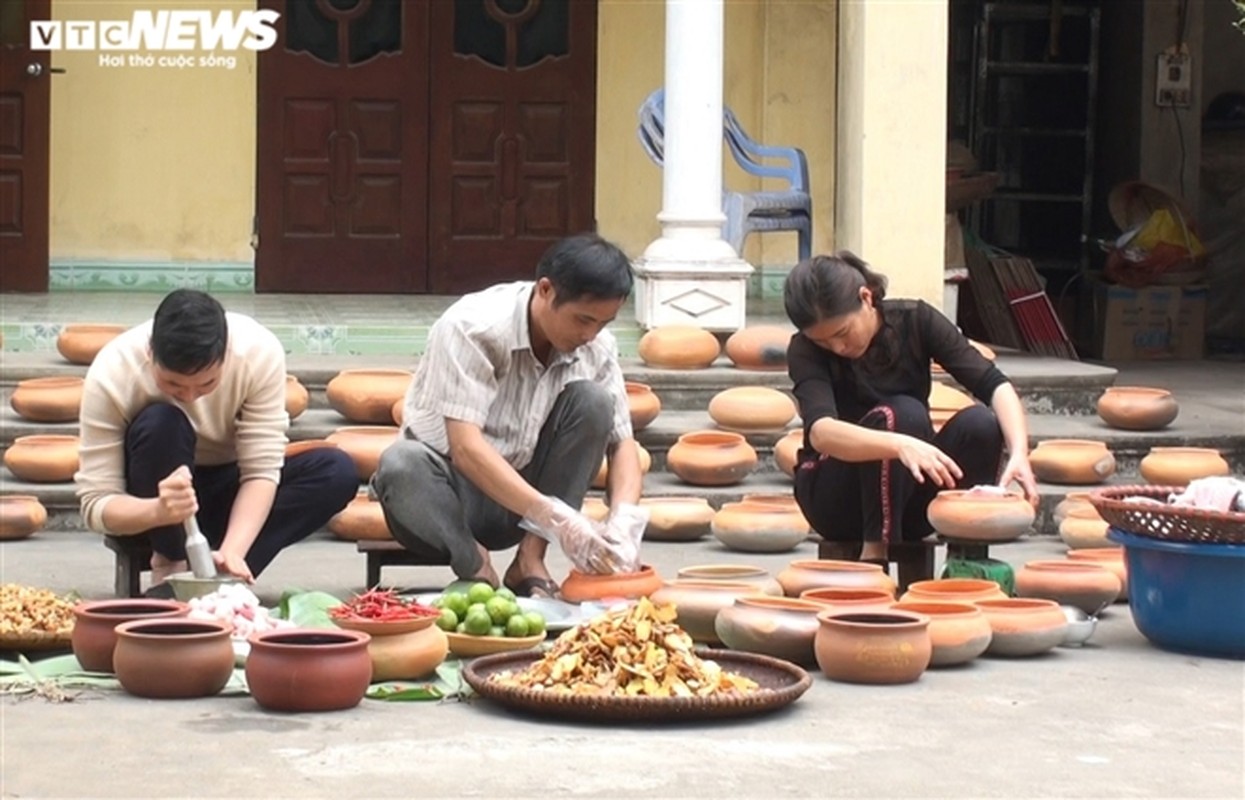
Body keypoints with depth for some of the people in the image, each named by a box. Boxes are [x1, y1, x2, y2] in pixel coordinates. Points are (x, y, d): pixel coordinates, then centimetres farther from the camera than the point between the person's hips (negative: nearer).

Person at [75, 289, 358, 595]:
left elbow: (261, 470, -24)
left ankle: (224, 573, -26)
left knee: (338, 472, -25)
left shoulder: (260, 352, -25)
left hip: (227, 491, 2)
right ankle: (171, 570, -21)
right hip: (150, 498, -2)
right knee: (160, 422, -34)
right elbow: (95, 505, -27)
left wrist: (232, 551, -40)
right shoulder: (110, 376, -28)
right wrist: (159, 512, -47)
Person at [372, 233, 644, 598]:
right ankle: (476, 567, -17)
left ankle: (530, 561, -15)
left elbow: (622, 442, -2)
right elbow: (465, 448, -32)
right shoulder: (473, 328, -24)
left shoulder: (596, 348, -7)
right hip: (446, 496, -5)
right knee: (402, 463, -38)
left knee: (592, 402, -19)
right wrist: (553, 517, -42)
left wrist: (622, 519, -24)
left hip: (523, 491, 5)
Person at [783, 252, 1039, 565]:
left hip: (909, 497, 3)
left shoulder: (915, 320, -10)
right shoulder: (805, 350, -17)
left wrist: (1019, 452, -37)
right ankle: (873, 554, -23)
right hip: (835, 496, -3)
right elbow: (820, 433, -35)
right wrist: (899, 445, -53)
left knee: (981, 424, -26)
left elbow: (993, 383, -18)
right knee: (901, 414, -31)